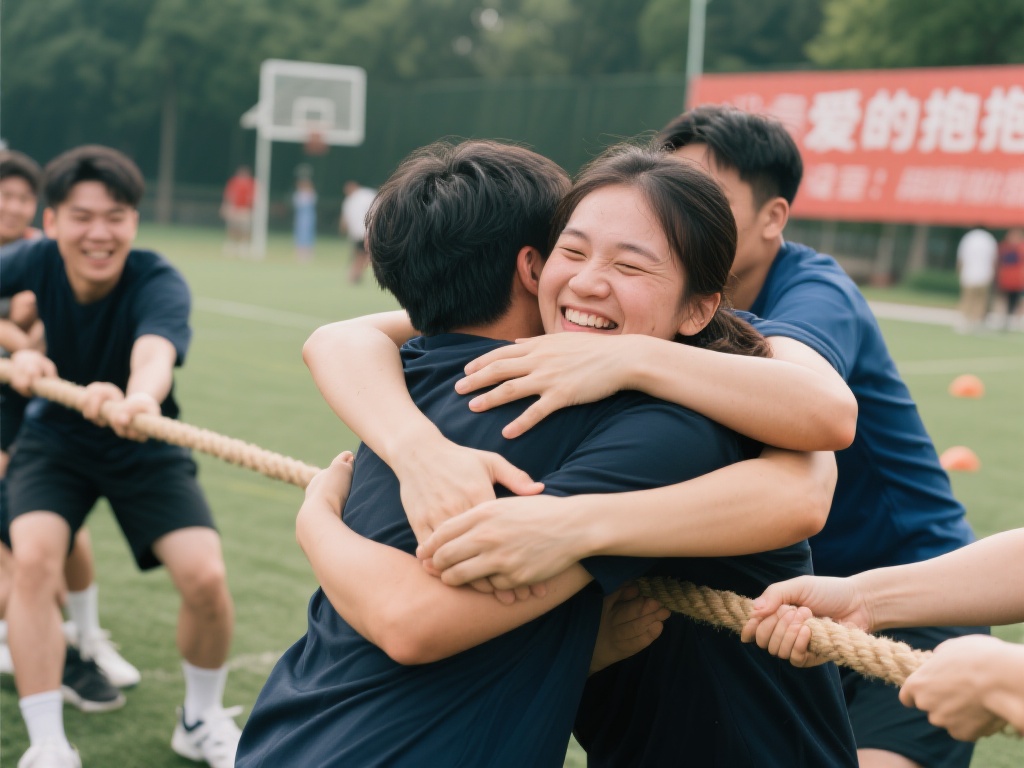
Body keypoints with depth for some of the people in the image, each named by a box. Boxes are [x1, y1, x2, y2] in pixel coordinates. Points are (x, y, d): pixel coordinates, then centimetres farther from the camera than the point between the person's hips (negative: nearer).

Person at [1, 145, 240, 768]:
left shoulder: (159, 283, -27)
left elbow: (155, 351, -48)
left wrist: (138, 398, -72)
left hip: (143, 447, -1)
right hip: (53, 440, 1)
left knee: (206, 578, -16)